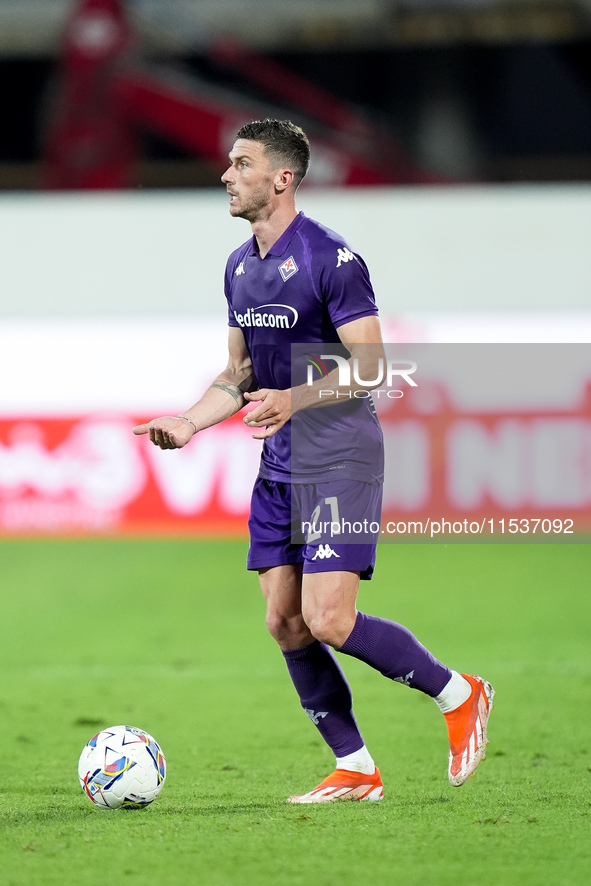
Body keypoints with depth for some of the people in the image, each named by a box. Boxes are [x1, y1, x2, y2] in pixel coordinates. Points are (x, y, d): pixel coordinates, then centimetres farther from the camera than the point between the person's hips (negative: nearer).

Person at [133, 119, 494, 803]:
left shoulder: (330, 258, -14)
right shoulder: (239, 267, 12)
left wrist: (293, 399, -29)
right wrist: (187, 424, 4)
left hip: (339, 462, -8)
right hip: (279, 466, 8)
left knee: (328, 621, -15)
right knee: (285, 624, 3)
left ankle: (459, 696, 5)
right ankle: (355, 772, 11)